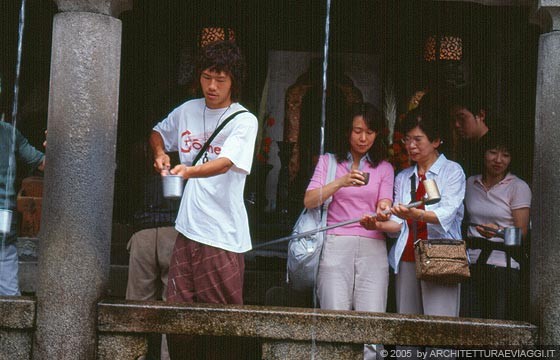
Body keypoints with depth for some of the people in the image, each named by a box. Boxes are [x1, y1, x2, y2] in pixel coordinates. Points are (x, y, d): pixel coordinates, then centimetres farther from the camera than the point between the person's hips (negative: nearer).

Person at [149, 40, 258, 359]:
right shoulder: (188, 111, 12)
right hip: (188, 228, 5)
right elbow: (158, 133, 31)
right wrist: (160, 154, 10)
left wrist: (190, 171, -39)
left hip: (224, 236, -5)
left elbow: (224, 163, -21)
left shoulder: (244, 121, -5)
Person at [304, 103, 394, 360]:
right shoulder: (328, 161, 13)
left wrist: (383, 213, -20)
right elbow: (309, 201, -1)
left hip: (372, 248, 1)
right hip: (335, 246, -1)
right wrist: (341, 182, -17)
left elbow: (384, 205, 5)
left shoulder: (384, 168, 19)